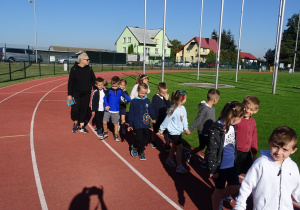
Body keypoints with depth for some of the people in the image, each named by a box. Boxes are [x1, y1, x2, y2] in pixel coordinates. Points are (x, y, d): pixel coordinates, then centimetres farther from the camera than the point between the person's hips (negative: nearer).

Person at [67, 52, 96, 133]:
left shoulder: (89, 69, 3)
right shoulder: (74, 69, -6)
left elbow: (93, 81, 8)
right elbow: (70, 82, -5)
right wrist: (69, 94, -8)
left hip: (86, 94, 3)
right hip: (76, 93, -3)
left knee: (84, 110, 7)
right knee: (75, 109, -6)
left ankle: (81, 126, 22)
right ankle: (75, 124, 21)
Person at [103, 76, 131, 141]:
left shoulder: (120, 91, -4)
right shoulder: (109, 90, -6)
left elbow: (126, 96, 0)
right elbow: (105, 98, 0)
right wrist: (106, 105, -11)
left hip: (116, 111, 0)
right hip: (108, 110, 0)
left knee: (115, 124, 9)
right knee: (104, 122, -2)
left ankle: (116, 135, 27)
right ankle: (105, 132, 24)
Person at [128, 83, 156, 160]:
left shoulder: (147, 100, 4)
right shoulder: (134, 101, -4)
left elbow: (150, 110, 18)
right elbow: (131, 114, 1)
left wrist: (153, 118, 24)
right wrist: (130, 125, 3)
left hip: (146, 124, 4)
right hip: (137, 124, -3)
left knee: (144, 139, 9)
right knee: (139, 138, -11)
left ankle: (141, 151, 30)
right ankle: (134, 147, 20)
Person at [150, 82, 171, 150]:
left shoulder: (165, 97, -3)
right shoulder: (155, 97, -16)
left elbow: (169, 106, -5)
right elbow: (152, 108, -15)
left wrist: (167, 99, -19)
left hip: (164, 118, 3)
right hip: (157, 118, -3)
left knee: (165, 132, 5)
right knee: (155, 131, 18)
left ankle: (167, 145, 12)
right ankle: (153, 141, 39)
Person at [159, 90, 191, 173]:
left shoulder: (182, 108, -3)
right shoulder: (173, 110, -24)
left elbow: (184, 118, 6)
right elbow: (167, 120, -15)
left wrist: (186, 128, 0)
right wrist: (161, 129, -6)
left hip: (179, 131, 8)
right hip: (173, 132, -8)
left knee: (174, 146, 23)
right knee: (180, 148, -5)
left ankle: (169, 159, 44)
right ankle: (179, 166, 6)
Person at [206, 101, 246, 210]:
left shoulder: (232, 126, -1)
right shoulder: (216, 129, -24)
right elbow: (211, 151, -20)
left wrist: (235, 160, 19)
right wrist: (212, 170, -15)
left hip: (232, 165, 7)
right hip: (221, 167, -7)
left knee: (235, 187, 17)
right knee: (219, 190, 12)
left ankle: (219, 199, 44)